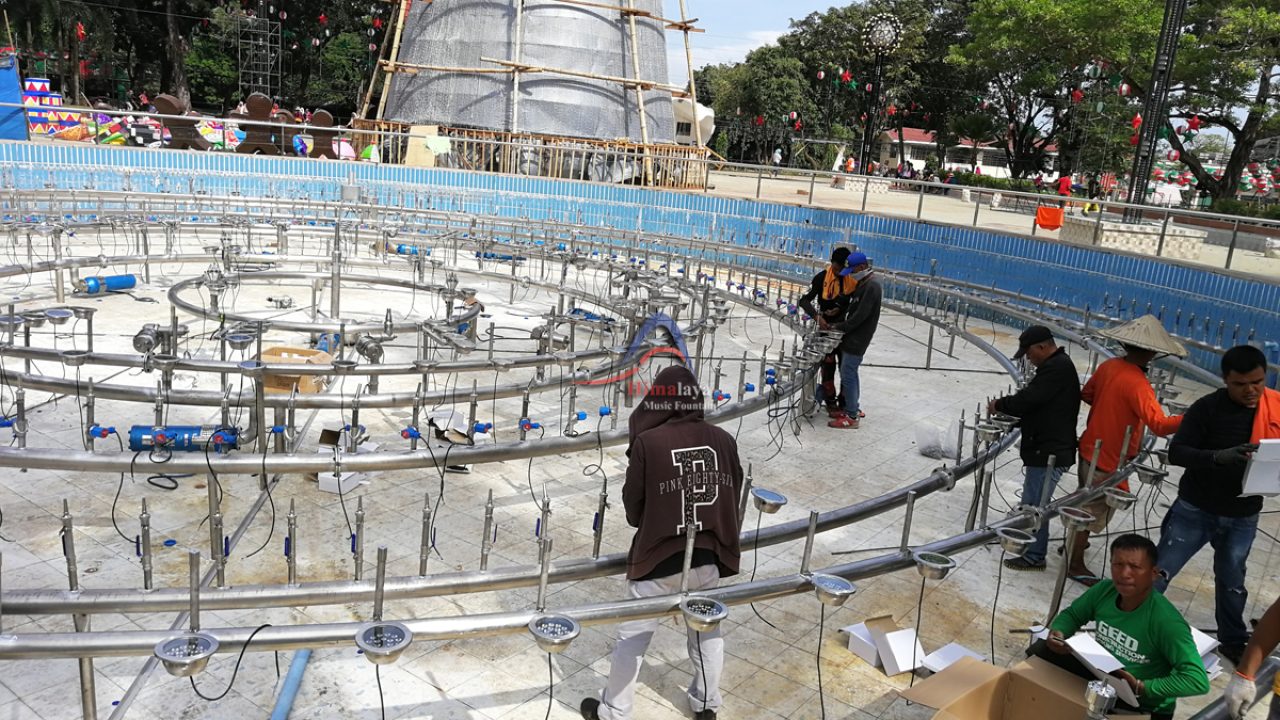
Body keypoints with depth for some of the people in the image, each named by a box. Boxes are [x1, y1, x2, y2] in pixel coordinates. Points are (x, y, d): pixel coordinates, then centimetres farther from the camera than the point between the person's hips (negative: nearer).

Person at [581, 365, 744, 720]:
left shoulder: (647, 443, -16)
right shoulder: (723, 440, -4)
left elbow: (633, 505, -6)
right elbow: (733, 497, 5)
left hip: (659, 557, -4)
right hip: (709, 555, 4)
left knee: (633, 637, 11)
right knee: (707, 630, 23)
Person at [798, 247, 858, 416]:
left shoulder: (854, 280, -6)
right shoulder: (822, 278, -13)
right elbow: (804, 300, -13)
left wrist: (840, 310, -15)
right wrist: (818, 317, -26)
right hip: (826, 328, -3)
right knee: (828, 365, 1)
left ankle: (844, 401, 23)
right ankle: (830, 402, 15)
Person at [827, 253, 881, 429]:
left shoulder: (872, 287, -19)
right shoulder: (863, 285, 12)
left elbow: (860, 316, -22)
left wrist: (839, 328, -14)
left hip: (857, 341, -10)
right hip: (851, 338, 10)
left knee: (848, 375, -6)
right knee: (850, 374, 17)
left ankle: (851, 417, 0)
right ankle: (853, 408, 28)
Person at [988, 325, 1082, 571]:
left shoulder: (1056, 368, -18)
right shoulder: (1059, 365, 16)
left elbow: (1029, 398, -22)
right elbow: (1038, 403, 19)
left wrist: (1000, 405, -6)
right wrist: (1017, 420, 8)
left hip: (1049, 452, -11)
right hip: (1050, 448, 11)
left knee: (1034, 504, -3)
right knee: (1034, 502, 18)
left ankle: (1034, 556, 6)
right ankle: (1033, 549, 28)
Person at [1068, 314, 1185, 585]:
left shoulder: (1108, 366, -4)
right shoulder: (1137, 383, -28)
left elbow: (1086, 394, 12)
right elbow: (1160, 425, -35)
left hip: (1090, 448, 8)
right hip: (1108, 459, -8)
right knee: (1094, 510, 7)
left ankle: (1074, 542, 46)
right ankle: (1076, 564, 20)